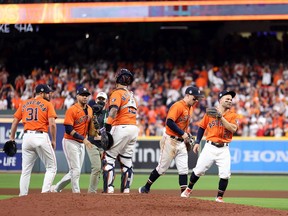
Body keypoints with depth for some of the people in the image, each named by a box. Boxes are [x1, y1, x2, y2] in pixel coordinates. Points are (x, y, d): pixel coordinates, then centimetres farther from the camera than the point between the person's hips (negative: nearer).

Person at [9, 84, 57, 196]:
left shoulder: (24, 104, 14)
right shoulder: (47, 104, 2)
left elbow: (15, 121, 12)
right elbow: (52, 124, -8)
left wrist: (12, 138, 17)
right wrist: (53, 140, 0)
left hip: (27, 137, 4)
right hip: (41, 136, -4)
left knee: (26, 170, 10)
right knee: (51, 167, 4)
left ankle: (23, 195, 5)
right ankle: (45, 191, -11)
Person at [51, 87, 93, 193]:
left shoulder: (90, 110, 9)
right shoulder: (72, 110, -14)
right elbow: (68, 129, -20)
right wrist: (83, 138, -24)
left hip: (81, 144, 8)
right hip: (70, 142, -8)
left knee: (74, 172, 11)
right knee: (76, 170, -12)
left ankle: (56, 189, 24)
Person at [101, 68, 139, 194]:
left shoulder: (117, 93, -3)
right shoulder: (131, 95, 21)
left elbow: (114, 110, -19)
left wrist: (107, 128, -23)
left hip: (122, 127, -7)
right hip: (134, 128, 7)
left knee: (109, 157, -5)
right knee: (126, 160, 12)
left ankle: (109, 188, -15)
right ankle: (126, 189, 8)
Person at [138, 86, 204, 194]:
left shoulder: (190, 108, 12)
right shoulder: (178, 106, -17)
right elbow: (169, 122, -25)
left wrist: (187, 136, 9)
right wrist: (182, 133, -22)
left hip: (181, 142, 8)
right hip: (170, 141, -8)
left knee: (183, 169, 1)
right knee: (162, 168, 2)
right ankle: (146, 188, 18)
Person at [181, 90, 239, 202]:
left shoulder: (233, 115, 3)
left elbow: (233, 129, -14)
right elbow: (202, 127, 13)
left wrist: (221, 117, -19)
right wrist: (197, 142, 7)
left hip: (223, 149, 0)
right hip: (210, 147, 0)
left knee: (225, 174, -10)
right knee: (199, 170, 2)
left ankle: (219, 198, 2)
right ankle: (188, 190, 24)